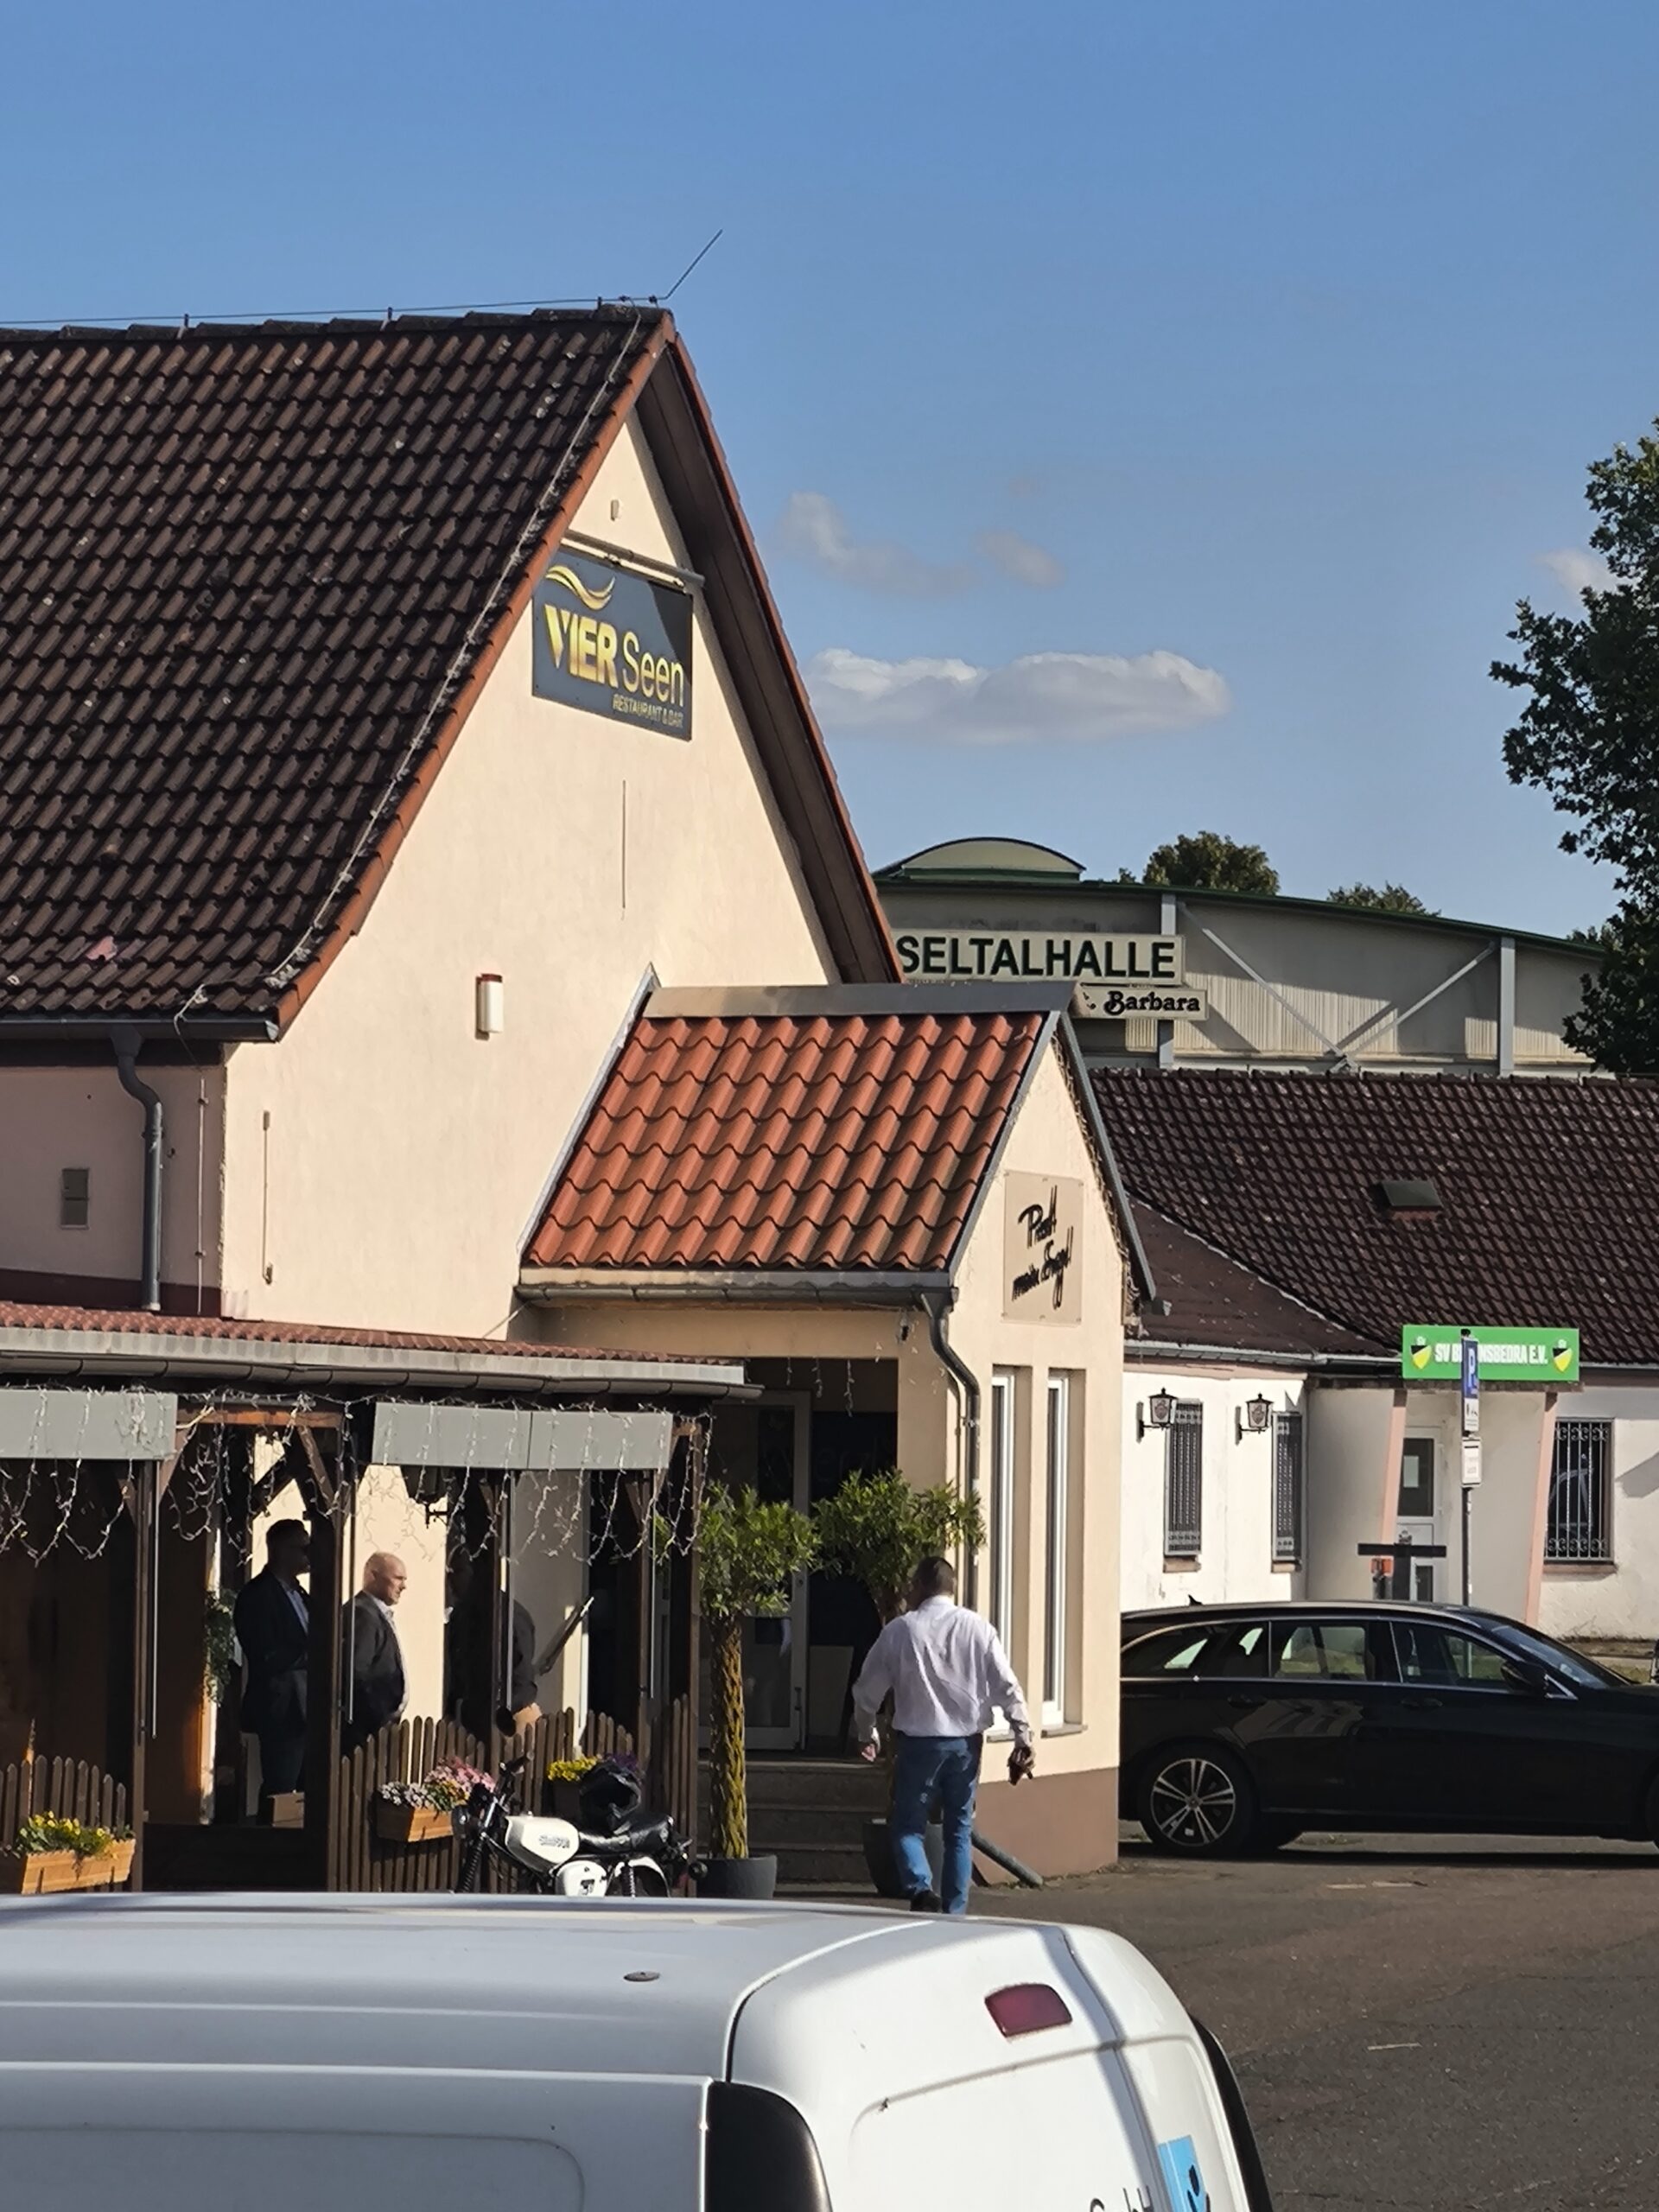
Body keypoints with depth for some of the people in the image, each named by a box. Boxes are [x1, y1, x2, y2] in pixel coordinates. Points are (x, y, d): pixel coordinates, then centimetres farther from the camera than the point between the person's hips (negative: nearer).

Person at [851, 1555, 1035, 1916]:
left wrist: (866, 1734, 22)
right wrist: (1023, 1739, 1)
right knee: (959, 1831, 13)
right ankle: (955, 1912, 11)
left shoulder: (900, 1630, -2)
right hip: (966, 1742, 2)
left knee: (907, 1825, 4)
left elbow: (868, 1689, 6)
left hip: (918, 1742, -2)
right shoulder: (978, 1629, 2)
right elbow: (1008, 1689, -3)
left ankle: (921, 1887, -22)